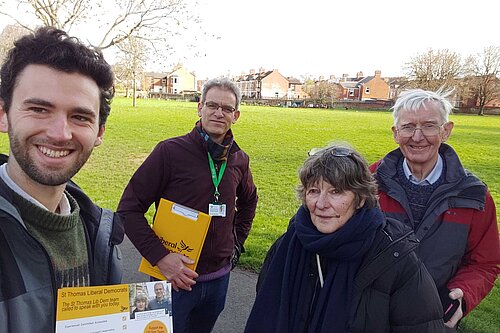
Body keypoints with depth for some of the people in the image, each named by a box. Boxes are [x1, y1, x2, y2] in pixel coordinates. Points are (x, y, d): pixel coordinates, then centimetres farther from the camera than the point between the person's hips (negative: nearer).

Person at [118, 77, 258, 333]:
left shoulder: (239, 160, 0)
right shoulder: (170, 151, -15)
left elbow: (249, 201, 20)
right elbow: (129, 209, -14)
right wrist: (159, 256, -22)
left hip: (219, 278, 5)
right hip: (175, 276, -5)